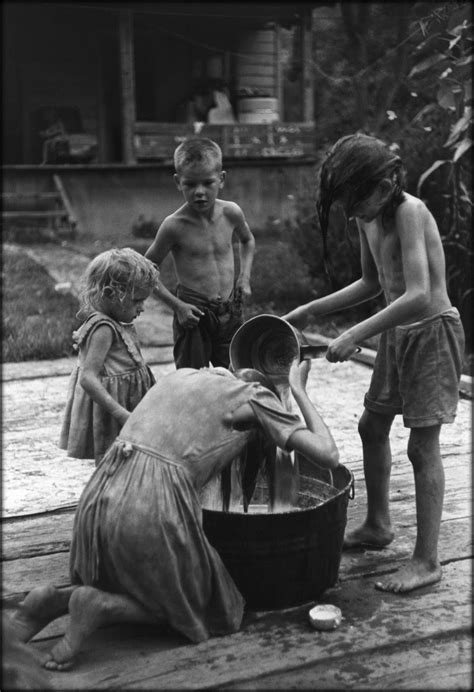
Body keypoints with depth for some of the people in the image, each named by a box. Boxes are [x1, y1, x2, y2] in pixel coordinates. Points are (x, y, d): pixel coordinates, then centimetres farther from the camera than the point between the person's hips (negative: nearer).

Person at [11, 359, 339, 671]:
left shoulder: (182, 374, 23)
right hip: (155, 509, -7)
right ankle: (101, 606, -4)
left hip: (100, 497, 7)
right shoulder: (254, 394, 7)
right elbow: (329, 456, 3)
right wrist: (299, 390, 15)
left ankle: (54, 601, 7)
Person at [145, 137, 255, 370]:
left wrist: (245, 276, 6)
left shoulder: (231, 213, -3)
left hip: (230, 312, 4)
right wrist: (176, 305, -13)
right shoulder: (174, 225, -15)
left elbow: (247, 240, 20)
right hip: (193, 315, -4)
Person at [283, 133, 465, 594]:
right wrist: (311, 310, 9)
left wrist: (354, 335, -34)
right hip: (396, 333, 9)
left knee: (422, 445, -6)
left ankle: (426, 560, 5)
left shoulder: (409, 212, -24)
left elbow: (418, 294, -34)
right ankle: (378, 525, 34)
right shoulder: (368, 218, 2)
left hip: (433, 331, -9)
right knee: (372, 427, 16)